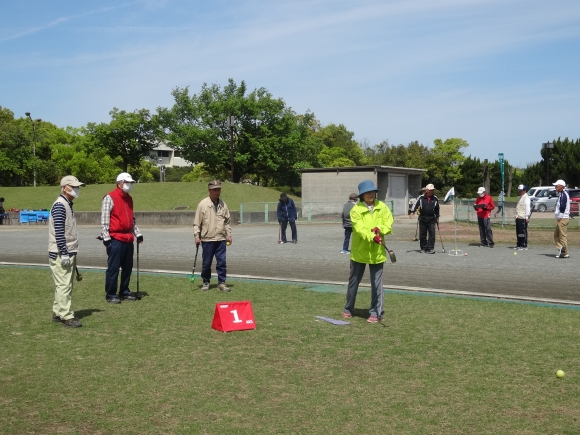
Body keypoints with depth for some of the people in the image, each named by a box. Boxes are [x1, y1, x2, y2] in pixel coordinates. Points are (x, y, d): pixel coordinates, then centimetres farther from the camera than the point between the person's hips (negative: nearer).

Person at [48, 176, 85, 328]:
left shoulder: (68, 205, 16)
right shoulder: (59, 205, -14)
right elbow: (59, 232, -21)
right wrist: (64, 254, -22)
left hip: (69, 253, 10)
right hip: (61, 254, -10)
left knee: (65, 285, 14)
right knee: (64, 285, -8)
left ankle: (58, 313, 21)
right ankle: (66, 316, -6)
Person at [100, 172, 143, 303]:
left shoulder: (129, 198, 17)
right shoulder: (110, 198, -8)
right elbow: (104, 220, -12)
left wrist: (137, 233, 20)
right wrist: (106, 238, -16)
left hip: (128, 239, 8)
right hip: (115, 239, -8)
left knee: (127, 267, 12)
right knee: (113, 267, -3)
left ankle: (124, 291, 23)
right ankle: (110, 294, 5)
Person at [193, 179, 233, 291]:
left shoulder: (223, 204, 8)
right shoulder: (203, 204, -5)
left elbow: (227, 221, 15)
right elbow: (197, 222, -3)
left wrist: (229, 235, 8)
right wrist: (197, 236, -8)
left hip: (221, 239, 3)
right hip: (207, 239, -3)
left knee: (222, 262, 1)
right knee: (206, 263, 5)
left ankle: (221, 283, 9)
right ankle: (206, 282, 21)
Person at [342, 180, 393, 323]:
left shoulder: (382, 207, 0)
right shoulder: (356, 209, -10)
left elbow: (388, 225, -3)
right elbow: (360, 229, -22)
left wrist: (379, 229, -23)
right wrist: (372, 237, -37)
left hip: (377, 252, 1)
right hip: (359, 251, -1)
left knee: (376, 283, 3)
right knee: (354, 281, 13)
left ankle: (376, 312, 12)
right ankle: (348, 309, 29)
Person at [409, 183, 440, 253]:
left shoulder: (435, 199, 8)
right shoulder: (421, 198, 3)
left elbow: (437, 209, 18)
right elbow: (416, 205, 3)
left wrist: (437, 218, 20)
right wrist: (412, 212, -11)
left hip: (432, 219, 0)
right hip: (422, 219, 0)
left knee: (432, 234, -7)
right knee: (422, 235, 5)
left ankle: (430, 248, -4)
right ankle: (423, 248, 18)